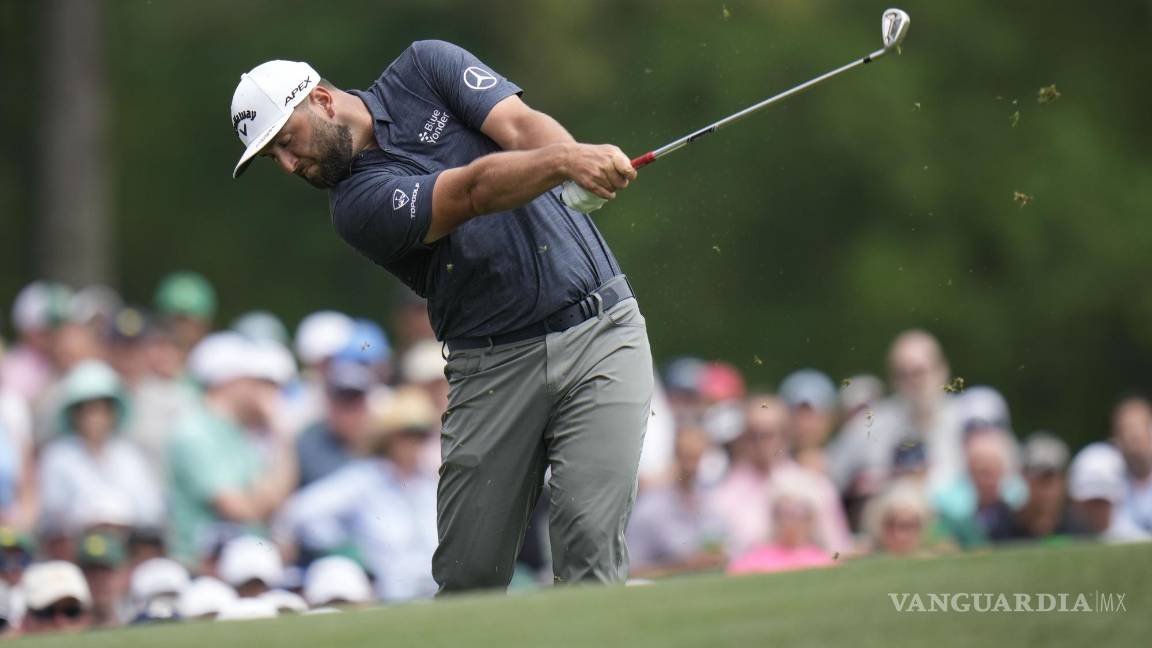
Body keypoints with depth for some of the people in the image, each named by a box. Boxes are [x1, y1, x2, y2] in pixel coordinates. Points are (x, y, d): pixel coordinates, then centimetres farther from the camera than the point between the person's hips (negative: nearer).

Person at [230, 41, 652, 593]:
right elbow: (473, 190, -21)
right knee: (468, 575, -3)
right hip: (496, 366, 0)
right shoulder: (358, 205, -6)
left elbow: (520, 127, -9)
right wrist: (564, 162, -38)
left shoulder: (424, 67, 5)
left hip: (599, 328, 0)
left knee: (588, 546, -14)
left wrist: (579, 158, -32)